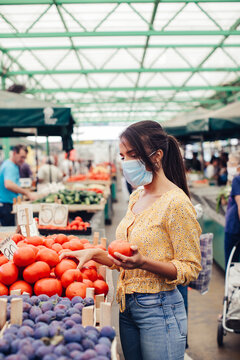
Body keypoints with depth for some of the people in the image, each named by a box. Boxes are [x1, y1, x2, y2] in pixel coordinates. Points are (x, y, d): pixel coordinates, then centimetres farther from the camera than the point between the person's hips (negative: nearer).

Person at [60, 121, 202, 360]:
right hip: (127, 306, 7)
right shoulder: (136, 197, 7)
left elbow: (190, 269, -16)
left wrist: (143, 262, -29)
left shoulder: (175, 203, -17)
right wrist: (94, 253, 0)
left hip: (159, 310, -7)